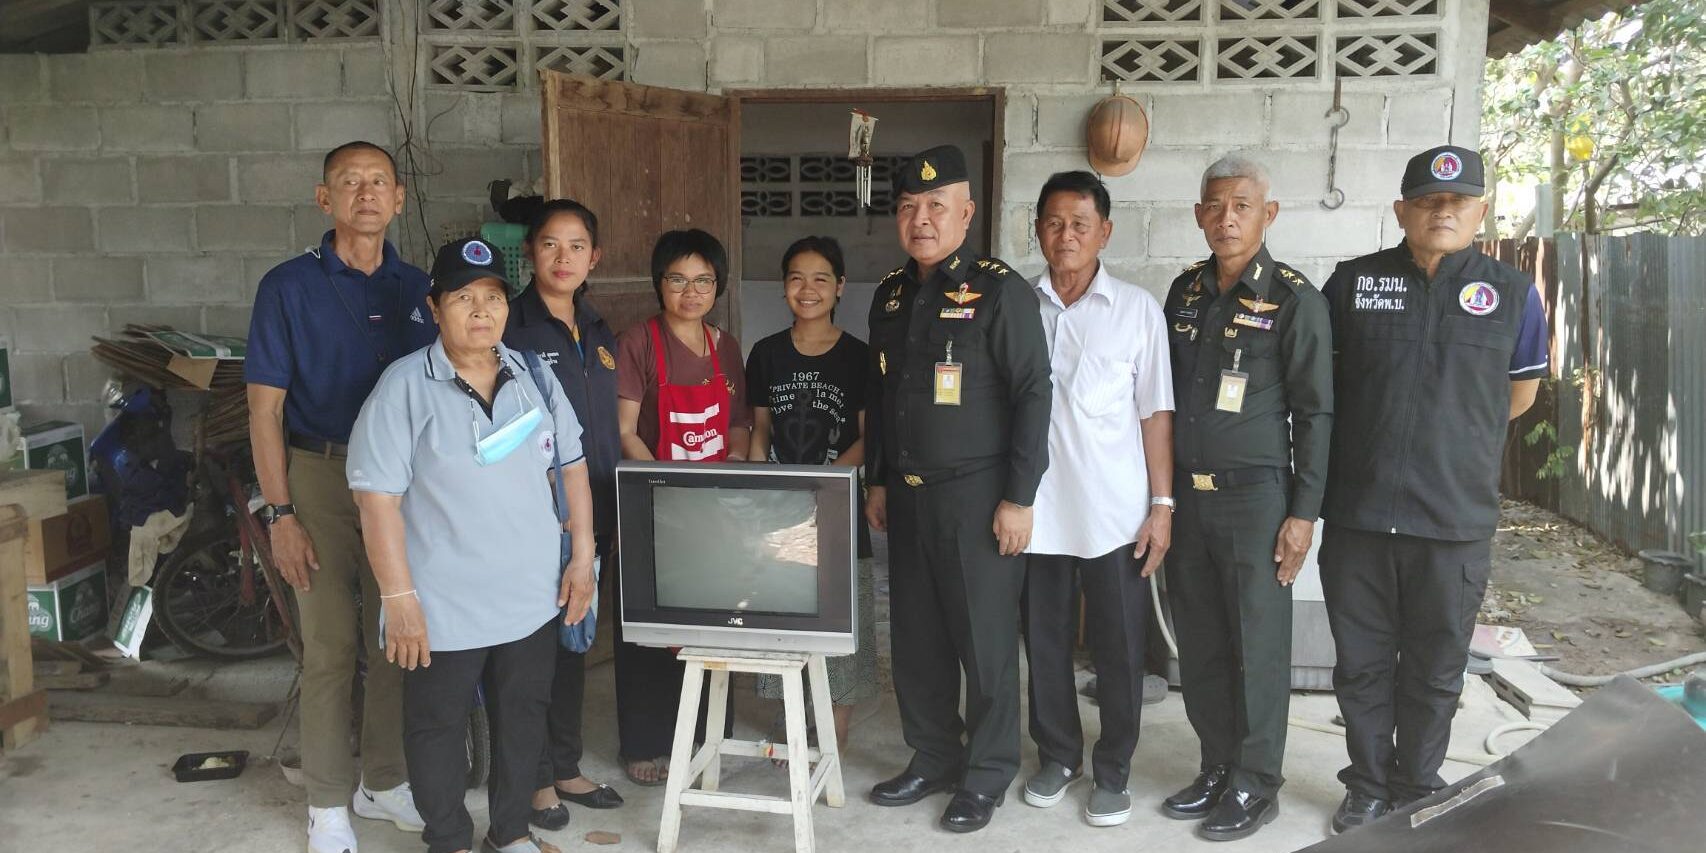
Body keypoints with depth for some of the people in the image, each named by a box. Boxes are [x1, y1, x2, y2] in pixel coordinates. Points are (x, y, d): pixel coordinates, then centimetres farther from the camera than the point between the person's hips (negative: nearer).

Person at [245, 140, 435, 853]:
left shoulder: (418, 290, 7)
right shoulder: (289, 286, -3)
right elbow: (265, 408, -5)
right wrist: (280, 514, -11)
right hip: (321, 478, -3)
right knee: (330, 647, 3)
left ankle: (384, 781, 27)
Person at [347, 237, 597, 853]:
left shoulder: (535, 377, 3)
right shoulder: (405, 387, -11)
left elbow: (571, 466, 10)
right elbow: (377, 497, -13)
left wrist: (582, 557, 5)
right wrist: (399, 598, -16)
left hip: (532, 597, 5)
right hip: (444, 609, -4)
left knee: (523, 717, 17)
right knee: (439, 727, 11)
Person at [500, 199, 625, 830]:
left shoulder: (599, 333, 12)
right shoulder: (511, 328, -9)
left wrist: (614, 518, 15)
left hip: (590, 517, 6)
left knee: (574, 641, 15)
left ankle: (565, 767, 29)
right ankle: (535, 777, 19)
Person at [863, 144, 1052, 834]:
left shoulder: (1000, 291, -10)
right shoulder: (890, 295, 10)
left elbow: (1032, 395, -13)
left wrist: (1018, 499, -15)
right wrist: (878, 481, 16)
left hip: (977, 496, -6)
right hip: (907, 495, 6)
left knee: (986, 641, 3)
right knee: (916, 637, 13)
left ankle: (986, 776, 20)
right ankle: (931, 758, 30)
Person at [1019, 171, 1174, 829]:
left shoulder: (1137, 309, 1)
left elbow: (1155, 413, 1)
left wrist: (1162, 504, -3)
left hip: (1115, 514, -1)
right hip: (1038, 511, 2)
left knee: (1118, 650, 6)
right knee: (1045, 644, 12)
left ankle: (1113, 772, 23)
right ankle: (1057, 757, 30)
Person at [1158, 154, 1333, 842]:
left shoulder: (1294, 300, -7)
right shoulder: (1185, 292, 8)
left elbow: (1315, 412, -6)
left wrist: (1304, 513, -10)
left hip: (1256, 497, -5)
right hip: (1186, 494, 5)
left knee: (1257, 648, 3)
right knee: (1199, 646, 12)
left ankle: (1255, 786, 18)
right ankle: (1217, 768, 27)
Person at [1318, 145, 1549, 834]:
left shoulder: (1512, 293, 1)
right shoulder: (1352, 283, 1)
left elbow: (1519, 394, 14)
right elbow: (1318, 380, 13)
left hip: (1456, 522, 0)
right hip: (1357, 515, 1)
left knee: (1434, 673, 12)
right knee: (1361, 665, 11)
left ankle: (1416, 793, 30)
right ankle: (1368, 789, 29)